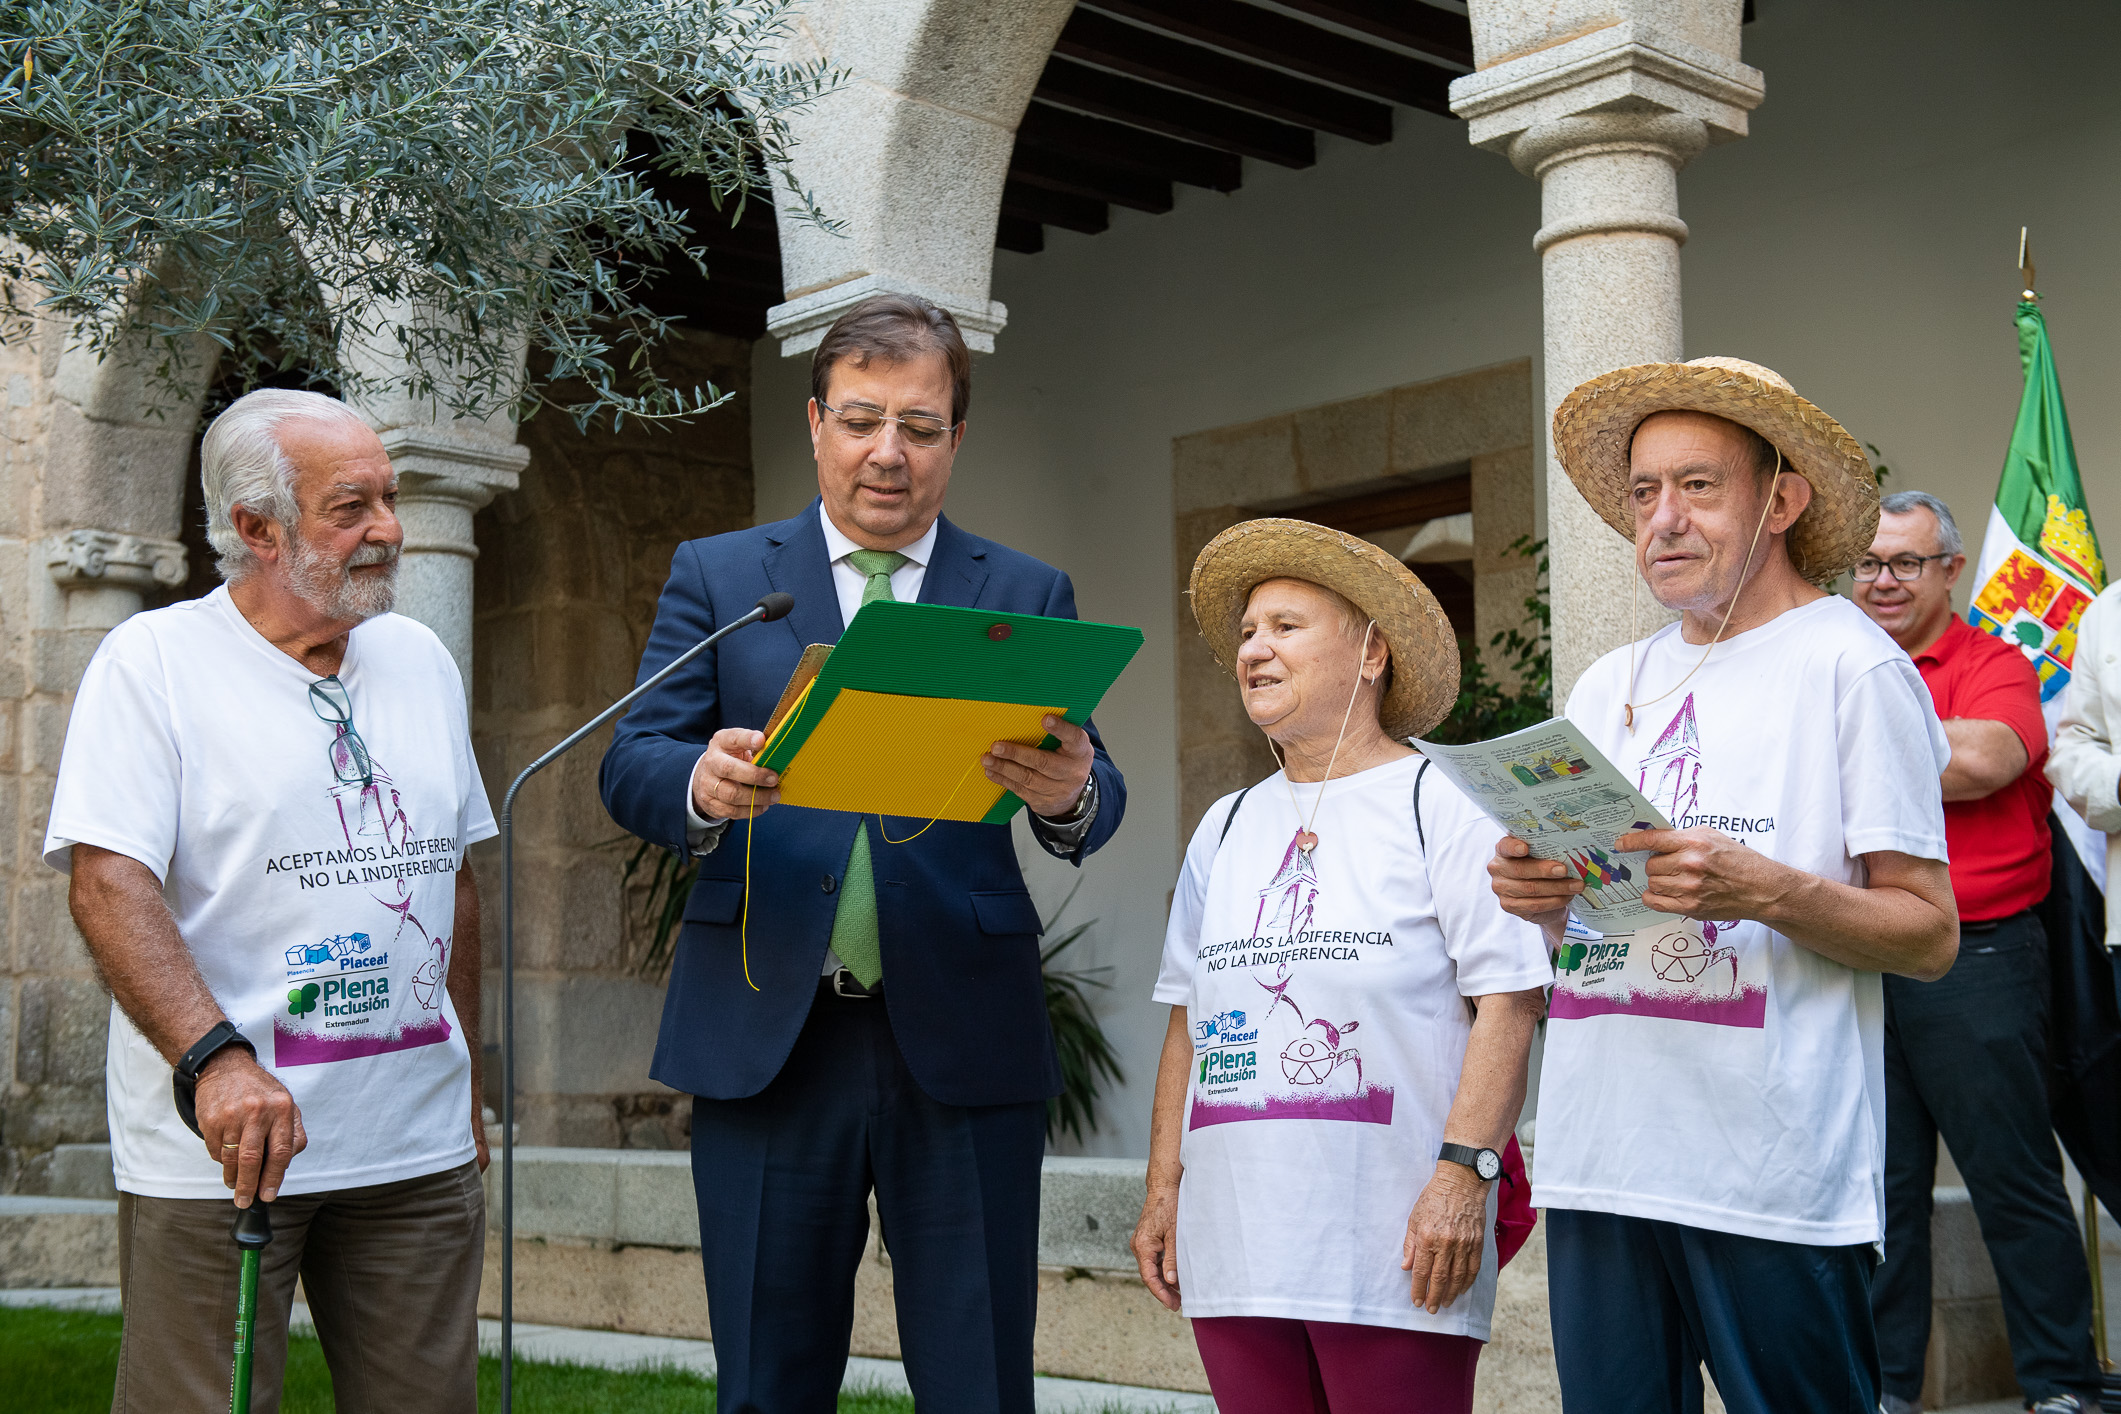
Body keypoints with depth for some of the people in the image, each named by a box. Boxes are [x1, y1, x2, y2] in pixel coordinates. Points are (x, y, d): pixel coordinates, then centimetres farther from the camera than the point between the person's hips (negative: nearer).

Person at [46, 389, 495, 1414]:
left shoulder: (421, 661, 13)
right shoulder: (152, 661, -4)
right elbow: (106, 878, -14)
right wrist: (214, 1058, -27)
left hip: (417, 1145, 5)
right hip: (215, 1146, -5)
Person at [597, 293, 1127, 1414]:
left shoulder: (1027, 597, 11)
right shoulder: (717, 576, 10)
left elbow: (1094, 795, 1)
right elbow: (629, 765, 2)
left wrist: (1070, 795, -24)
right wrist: (703, 785, -22)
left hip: (965, 1041, 0)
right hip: (767, 1039, 0)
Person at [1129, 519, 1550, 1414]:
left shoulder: (1445, 805, -1)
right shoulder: (1225, 829, 17)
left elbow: (1507, 1003, -8)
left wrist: (1463, 1173, -17)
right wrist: (1165, 1189, 12)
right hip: (1235, 1247, 6)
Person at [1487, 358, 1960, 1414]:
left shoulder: (1850, 664, -1)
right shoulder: (1609, 686, 17)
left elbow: (1929, 935, -5)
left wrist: (1767, 891, -20)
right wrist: (1537, 897, -2)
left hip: (1777, 1172, -5)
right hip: (1598, 1163, 5)